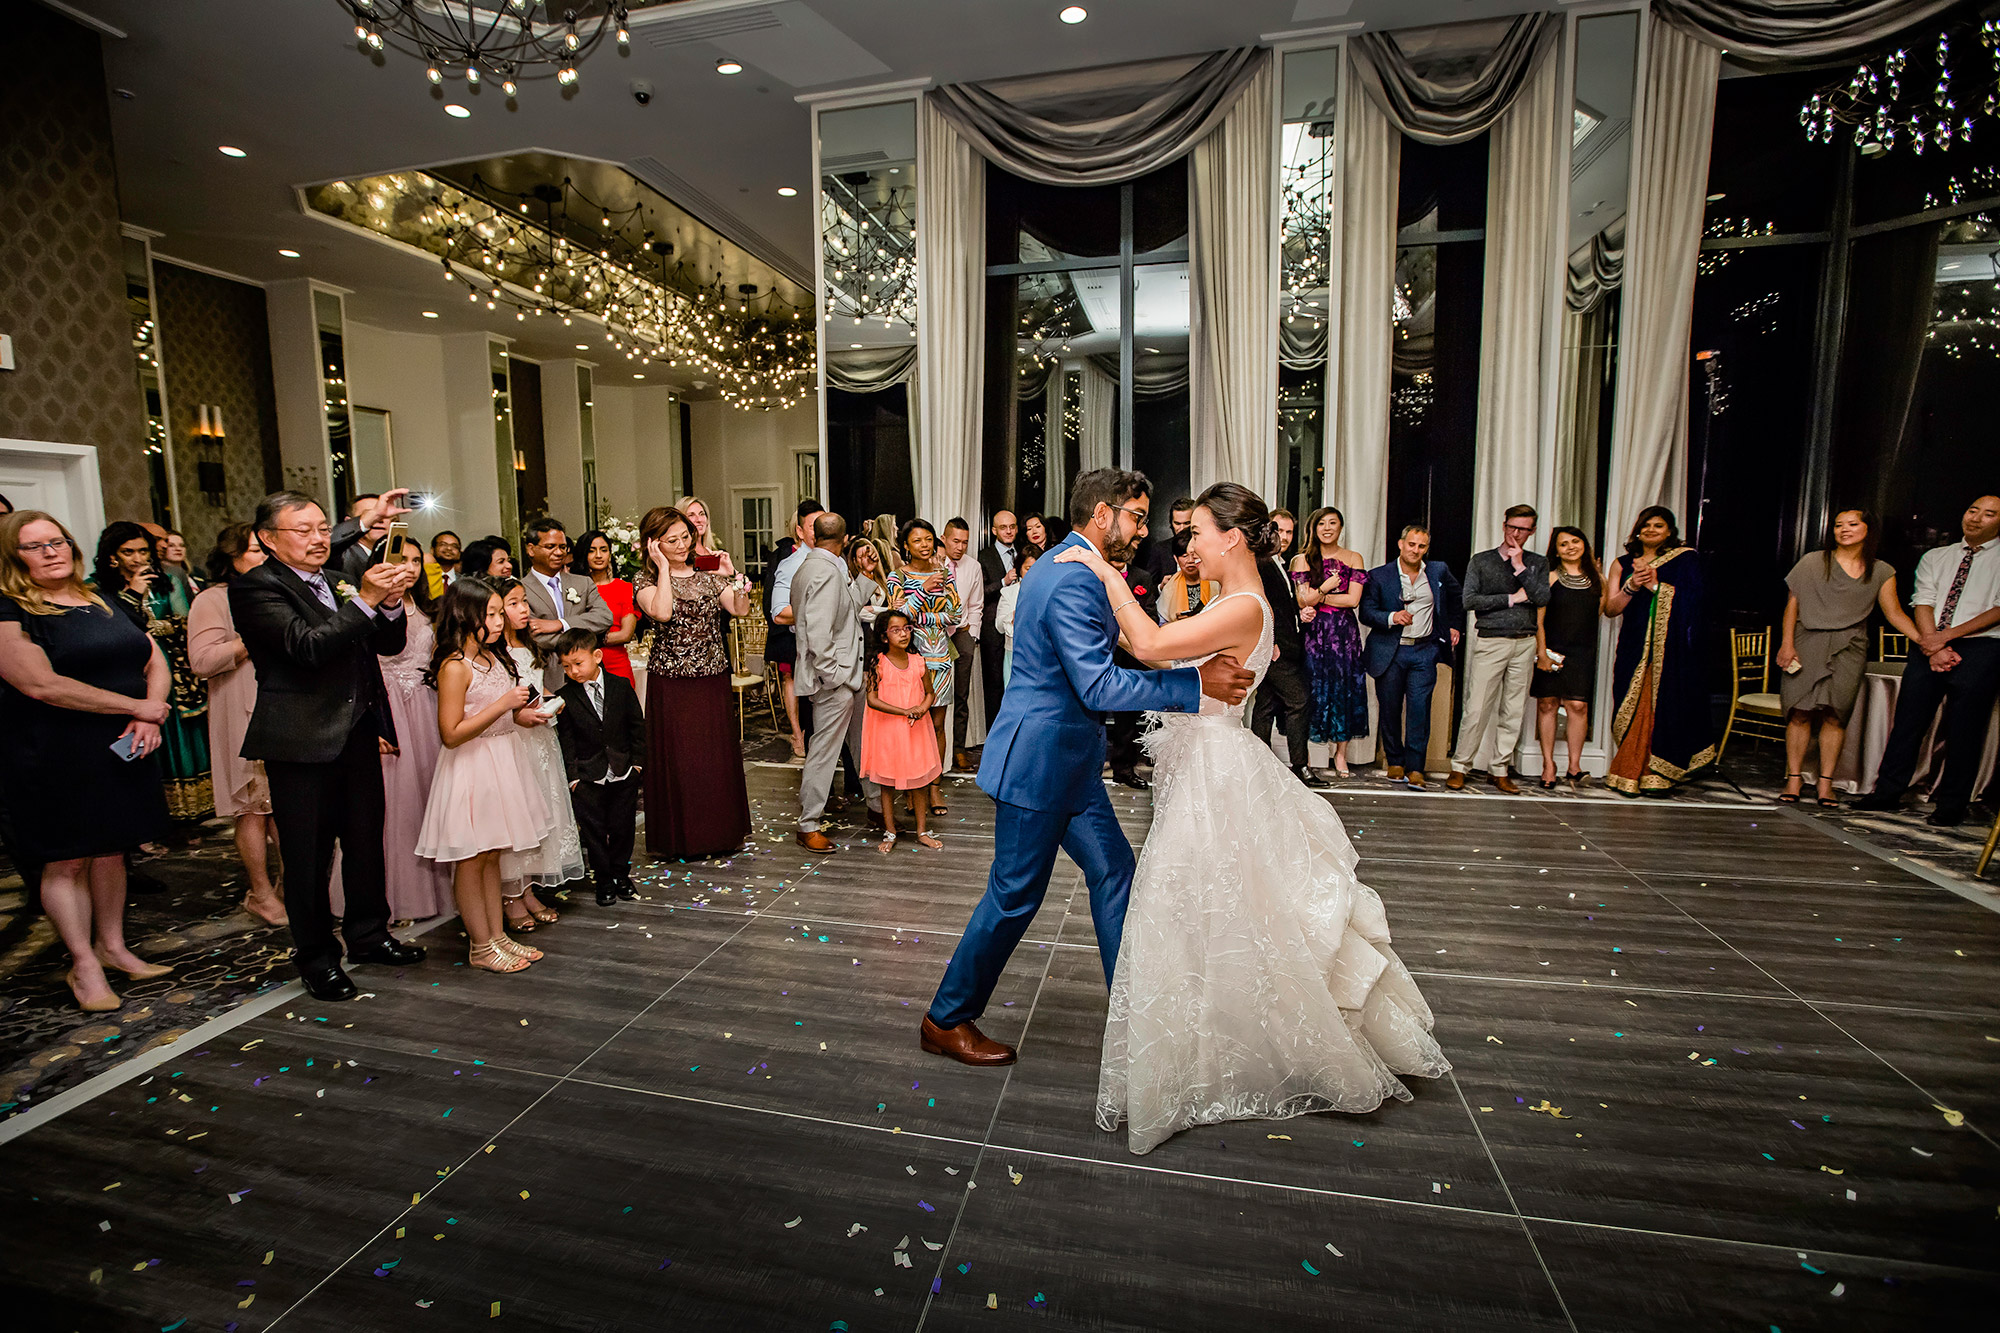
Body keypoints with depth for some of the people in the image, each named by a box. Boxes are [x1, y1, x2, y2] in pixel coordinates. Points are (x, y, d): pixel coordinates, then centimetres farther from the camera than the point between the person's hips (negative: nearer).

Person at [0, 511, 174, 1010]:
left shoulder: (107, 605, 12)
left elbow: (156, 663, 11)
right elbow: (41, 684, -18)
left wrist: (149, 718, -7)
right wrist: (137, 706, -15)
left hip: (123, 751, 5)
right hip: (54, 758, -5)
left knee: (111, 851, 13)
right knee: (66, 861, 3)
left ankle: (113, 946, 24)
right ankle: (84, 965, 12)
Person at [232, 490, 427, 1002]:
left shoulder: (339, 583, 13)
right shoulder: (255, 587, -8)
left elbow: (389, 644, 10)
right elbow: (308, 645, -22)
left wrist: (390, 602, -9)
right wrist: (364, 600, -26)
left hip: (356, 734, 7)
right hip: (301, 742, -6)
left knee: (366, 840, 16)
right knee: (308, 856, 5)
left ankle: (367, 934, 33)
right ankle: (317, 957, 21)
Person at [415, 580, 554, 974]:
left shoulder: (492, 656, 8)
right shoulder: (454, 666, -17)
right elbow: (452, 733, -20)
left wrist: (522, 715, 3)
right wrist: (504, 705, -22)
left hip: (501, 759, 8)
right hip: (472, 767, -8)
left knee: (492, 854, 15)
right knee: (472, 858, 4)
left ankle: (497, 935, 25)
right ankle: (480, 946, 16)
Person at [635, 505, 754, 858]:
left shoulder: (707, 574, 9)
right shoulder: (646, 580, -2)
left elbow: (741, 610, 1)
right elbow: (661, 612, -22)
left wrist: (732, 576, -10)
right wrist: (663, 568, -15)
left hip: (713, 678, 3)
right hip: (671, 683, -3)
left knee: (718, 755, 9)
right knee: (676, 759, 3)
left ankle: (721, 831, 25)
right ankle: (678, 839, 18)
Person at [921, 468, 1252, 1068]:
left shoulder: (1069, 567, 13)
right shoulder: (1074, 582, -21)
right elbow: (1099, 686, -28)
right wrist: (1197, 682, -25)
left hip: (1068, 760, 10)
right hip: (1037, 760, -10)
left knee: (1113, 871, 13)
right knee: (1015, 895, 2)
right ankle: (946, 1019, 21)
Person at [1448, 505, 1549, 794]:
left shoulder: (1537, 563, 13)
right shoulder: (1481, 561, 6)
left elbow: (1542, 599, -3)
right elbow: (1469, 600, -7)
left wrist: (1520, 567, -7)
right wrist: (1512, 598, -6)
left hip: (1524, 643, 3)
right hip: (1490, 642, -3)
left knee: (1514, 711, 4)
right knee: (1476, 708, -7)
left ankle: (1499, 770, 13)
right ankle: (1460, 767, 3)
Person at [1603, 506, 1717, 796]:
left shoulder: (1685, 559, 6)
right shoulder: (1623, 564, 11)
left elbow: (1691, 599, -7)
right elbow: (1610, 608, 4)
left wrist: (1655, 585, -14)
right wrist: (1631, 587, -12)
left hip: (1672, 649, -2)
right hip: (1634, 648, 2)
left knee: (1664, 709, -4)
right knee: (1634, 710, -1)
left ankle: (1657, 777, 4)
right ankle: (1629, 774, 5)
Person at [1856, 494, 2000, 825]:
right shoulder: (1934, 558, 15)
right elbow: (1923, 603, 4)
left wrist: (1948, 635, -14)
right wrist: (1934, 646, -10)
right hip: (1929, 646, 3)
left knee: (1963, 731, -1)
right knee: (1908, 720, 1)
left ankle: (1951, 806, 7)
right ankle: (1888, 792, 7)